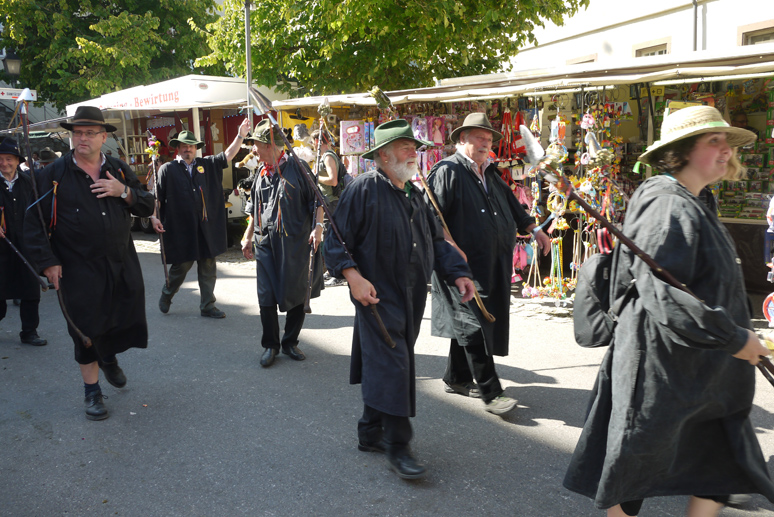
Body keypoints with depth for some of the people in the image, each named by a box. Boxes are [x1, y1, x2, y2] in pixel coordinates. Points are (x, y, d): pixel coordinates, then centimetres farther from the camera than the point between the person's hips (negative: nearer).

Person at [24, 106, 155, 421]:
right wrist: (47, 261, -8)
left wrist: (124, 192, -12)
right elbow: (35, 222, -2)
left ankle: (109, 358, 44)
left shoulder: (120, 171, 7)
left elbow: (148, 206, 7)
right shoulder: (53, 175, -3)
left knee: (128, 320, 11)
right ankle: (92, 390, 20)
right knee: (87, 329, 3)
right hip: (79, 270, -3)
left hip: (123, 265, 4)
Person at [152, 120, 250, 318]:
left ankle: (207, 306, 18)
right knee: (181, 266, 4)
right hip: (180, 228, -4)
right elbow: (156, 196, 1)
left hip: (206, 227, 4)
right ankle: (166, 296, 31)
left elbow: (228, 155, 5)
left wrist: (240, 136, -7)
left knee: (208, 268, 7)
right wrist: (154, 217, -8)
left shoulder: (207, 165, 10)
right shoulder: (167, 169, 1)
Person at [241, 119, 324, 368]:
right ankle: (270, 345, 16)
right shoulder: (261, 173, 11)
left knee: (296, 294, 4)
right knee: (266, 295, 2)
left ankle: (290, 342, 21)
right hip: (266, 242, 4)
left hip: (294, 242, -4)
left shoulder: (296, 168, -5)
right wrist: (248, 236, 19)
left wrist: (317, 227, -17)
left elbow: (316, 200, -5)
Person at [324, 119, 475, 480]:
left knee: (383, 366, 15)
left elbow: (435, 240, 19)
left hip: (411, 298, 8)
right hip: (377, 296, -8)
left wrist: (457, 272, 6)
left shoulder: (414, 195, 15)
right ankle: (396, 447, -1)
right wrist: (352, 275, -25)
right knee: (391, 366, -10)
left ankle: (371, 433, 28)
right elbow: (337, 238, -12)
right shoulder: (364, 189, -10)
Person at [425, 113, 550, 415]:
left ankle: (457, 378, 28)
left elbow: (512, 206, 28)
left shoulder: (490, 175, 19)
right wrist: (451, 246, -25)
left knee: (467, 323, 15)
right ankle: (490, 392, -4)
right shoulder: (447, 171, -7)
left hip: (492, 265, 8)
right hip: (463, 264, -8)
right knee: (473, 325, -7)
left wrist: (534, 229, 19)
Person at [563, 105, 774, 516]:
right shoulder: (669, 208, -20)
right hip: (662, 365, -11)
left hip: (702, 370, 11)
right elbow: (663, 296, -28)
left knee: (722, 466, 15)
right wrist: (733, 338, -20)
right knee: (634, 464, 7)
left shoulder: (691, 207, 14)